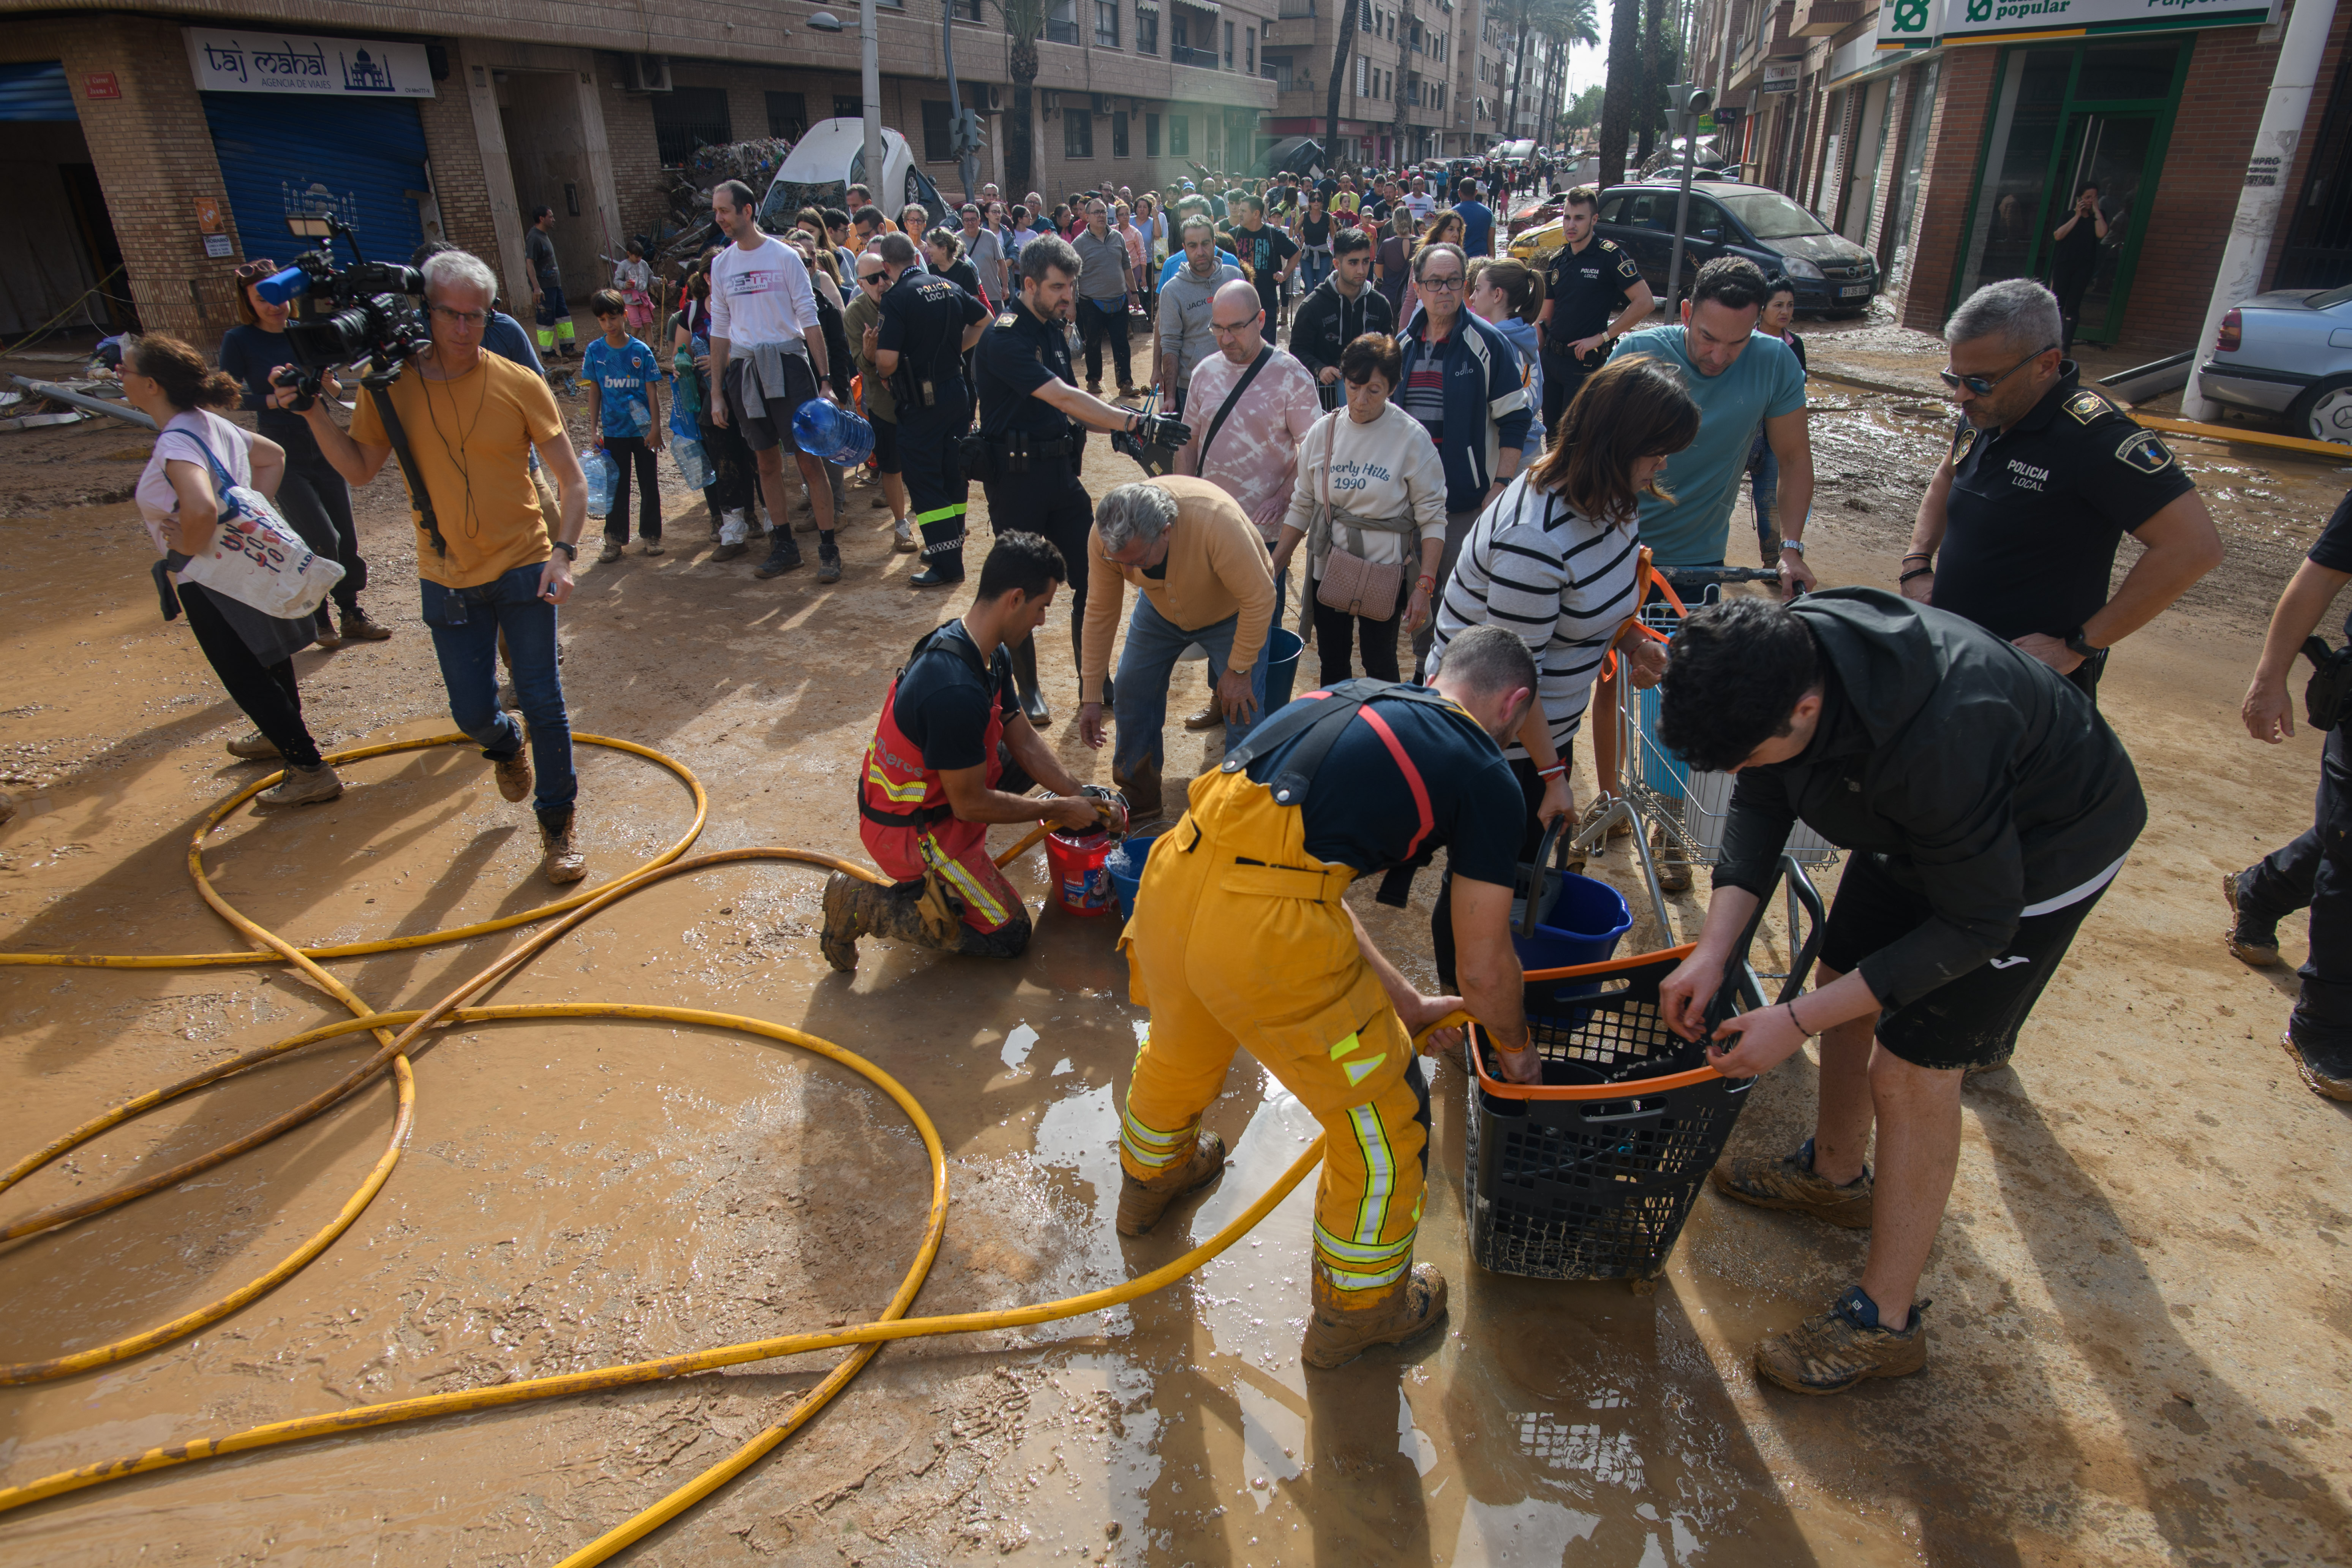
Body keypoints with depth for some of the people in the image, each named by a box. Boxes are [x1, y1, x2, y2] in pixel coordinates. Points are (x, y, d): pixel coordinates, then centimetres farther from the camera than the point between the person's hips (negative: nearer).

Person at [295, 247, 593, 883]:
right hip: (448, 580, 2)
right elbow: (359, 469, 4)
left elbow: (571, 481, -7)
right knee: (473, 712, 7)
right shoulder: (392, 387, -2)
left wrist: (564, 553, -19)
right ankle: (507, 746, 44)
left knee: (542, 702, -2)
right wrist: (317, 412, -10)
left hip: (523, 568, -2)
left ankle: (558, 823, 15)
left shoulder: (519, 385, -8)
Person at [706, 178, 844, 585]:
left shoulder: (784, 256, -3)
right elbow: (720, 330, 14)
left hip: (787, 362, -4)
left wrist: (824, 382, -10)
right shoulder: (721, 264, 10)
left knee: (809, 458, -6)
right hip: (744, 369, 5)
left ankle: (828, 547, 0)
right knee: (767, 462, 9)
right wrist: (717, 393, 11)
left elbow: (810, 320, -4)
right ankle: (784, 544, 18)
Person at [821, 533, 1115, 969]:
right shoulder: (957, 692, -34)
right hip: (908, 831, -9)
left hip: (933, 793, 9)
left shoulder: (992, 655, -3)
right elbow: (971, 804, -25)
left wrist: (1084, 800, -2)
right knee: (1008, 935, -1)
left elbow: (1024, 741, 6)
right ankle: (863, 905, -2)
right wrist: (1058, 810, -14)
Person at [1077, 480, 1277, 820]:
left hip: (1234, 610, -3)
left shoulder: (1216, 521, -44)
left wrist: (1239, 670, -24)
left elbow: (1259, 599, -33)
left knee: (1243, 712, -11)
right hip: (1161, 610, 4)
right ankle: (1139, 803, 15)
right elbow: (1100, 612, -17)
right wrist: (1091, 697, -14)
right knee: (1132, 690, -2)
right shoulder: (1104, 537, -30)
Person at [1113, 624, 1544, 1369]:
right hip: (1264, 935, -7)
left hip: (1170, 880, 7)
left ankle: (1150, 1177, 67)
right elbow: (1485, 968, 10)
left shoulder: (1350, 698, 25)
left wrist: (1403, 1003, 35)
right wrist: (1515, 1049, 32)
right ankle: (1357, 1312, 42)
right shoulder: (1485, 776, 7)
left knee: (1179, 1047, 38)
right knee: (1384, 1123, 19)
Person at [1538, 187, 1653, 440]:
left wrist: (1602, 337, -16)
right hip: (1552, 357, 6)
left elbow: (1645, 302, -17)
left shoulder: (1610, 255, -11)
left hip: (1586, 361, -6)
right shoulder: (1558, 260, 9)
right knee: (1550, 428, 14)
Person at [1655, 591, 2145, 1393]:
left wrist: (1797, 1021, -30)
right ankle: (1836, 1172, 42)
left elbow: (1976, 926, -29)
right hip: (1921, 824, 7)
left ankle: (1886, 1319, 11)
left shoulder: (1938, 743, -43)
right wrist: (1712, 949, -19)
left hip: (2046, 846, -7)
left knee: (1911, 1066, -7)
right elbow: (1760, 806, -8)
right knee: (1843, 978, 15)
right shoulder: (1777, 662, -23)